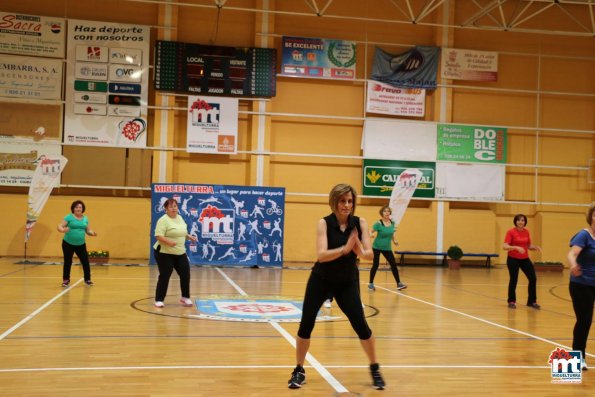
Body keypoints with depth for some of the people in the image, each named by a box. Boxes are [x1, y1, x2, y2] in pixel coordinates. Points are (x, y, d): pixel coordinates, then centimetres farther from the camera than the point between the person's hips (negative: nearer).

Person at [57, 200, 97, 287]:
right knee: (68, 262, 2)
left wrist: (92, 233, -9)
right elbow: (59, 226, -12)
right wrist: (63, 230, -34)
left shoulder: (85, 218, 7)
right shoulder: (69, 217, -7)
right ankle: (66, 280, 17)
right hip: (68, 244, -3)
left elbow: (88, 230, 13)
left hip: (81, 244, 3)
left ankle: (87, 279, 16)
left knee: (85, 261, 2)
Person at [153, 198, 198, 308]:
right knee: (164, 276, -4)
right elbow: (159, 236, -23)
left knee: (185, 274, 5)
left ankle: (185, 298, 19)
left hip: (180, 253, 7)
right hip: (164, 253, -7)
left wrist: (189, 237, 10)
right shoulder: (163, 220, -15)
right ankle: (159, 300, 9)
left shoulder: (179, 218, 10)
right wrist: (168, 242, -37)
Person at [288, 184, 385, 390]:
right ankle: (299, 371, 17)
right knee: (306, 324, -3)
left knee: (360, 324, -7)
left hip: (347, 282, 1)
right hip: (321, 280, -1)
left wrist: (361, 252, -41)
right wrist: (344, 249, -43)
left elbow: (369, 254, -19)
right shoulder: (324, 223, -16)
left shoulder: (360, 223, -10)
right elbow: (321, 255, -28)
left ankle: (375, 369, 17)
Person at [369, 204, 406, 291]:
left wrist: (394, 240, 5)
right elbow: (371, 232, -17)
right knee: (375, 265, -3)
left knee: (393, 264, 1)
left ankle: (399, 283, 10)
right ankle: (371, 284, 11)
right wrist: (371, 235, -38)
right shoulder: (379, 223, -16)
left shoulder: (392, 223, 0)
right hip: (377, 247, -5)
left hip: (387, 248, 5)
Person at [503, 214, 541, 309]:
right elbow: (505, 246, -19)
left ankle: (532, 301, 15)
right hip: (513, 259, -5)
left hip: (525, 259, 5)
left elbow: (529, 246, 14)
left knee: (533, 278, 0)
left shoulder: (526, 232, 5)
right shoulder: (511, 232, -12)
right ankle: (511, 301, 18)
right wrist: (516, 247, -32)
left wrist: (535, 247, -7)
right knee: (513, 280, -1)